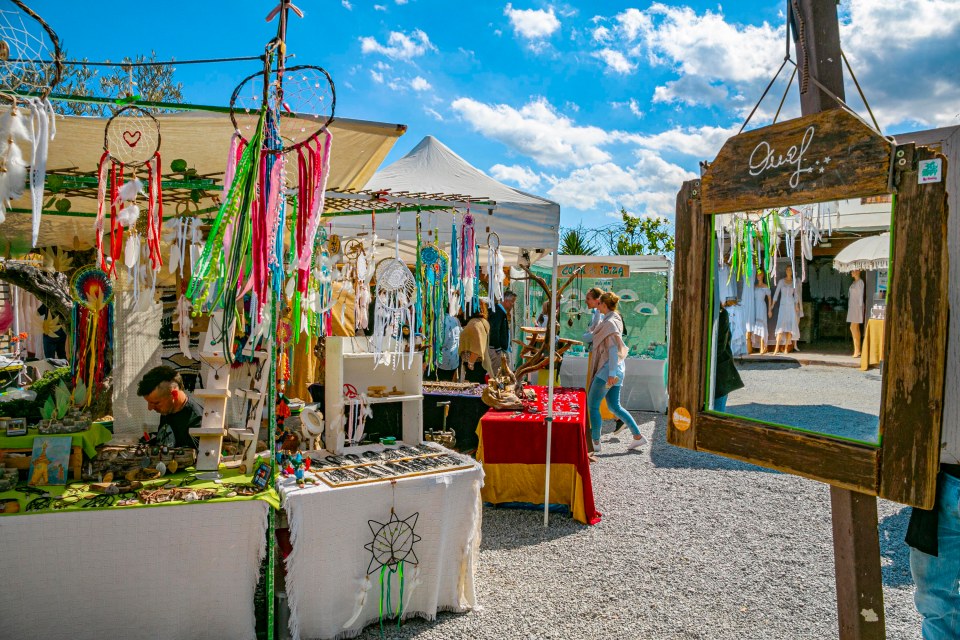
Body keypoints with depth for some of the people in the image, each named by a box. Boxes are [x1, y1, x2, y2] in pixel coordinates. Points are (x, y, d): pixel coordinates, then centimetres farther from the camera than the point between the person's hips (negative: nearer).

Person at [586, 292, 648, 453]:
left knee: (592, 405, 0)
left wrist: (611, 373, -23)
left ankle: (595, 442, 5)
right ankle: (638, 436, 14)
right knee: (614, 406, 14)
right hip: (613, 370, 9)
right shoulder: (615, 320, 13)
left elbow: (613, 349, -21)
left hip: (607, 369, -9)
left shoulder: (609, 323, -15)